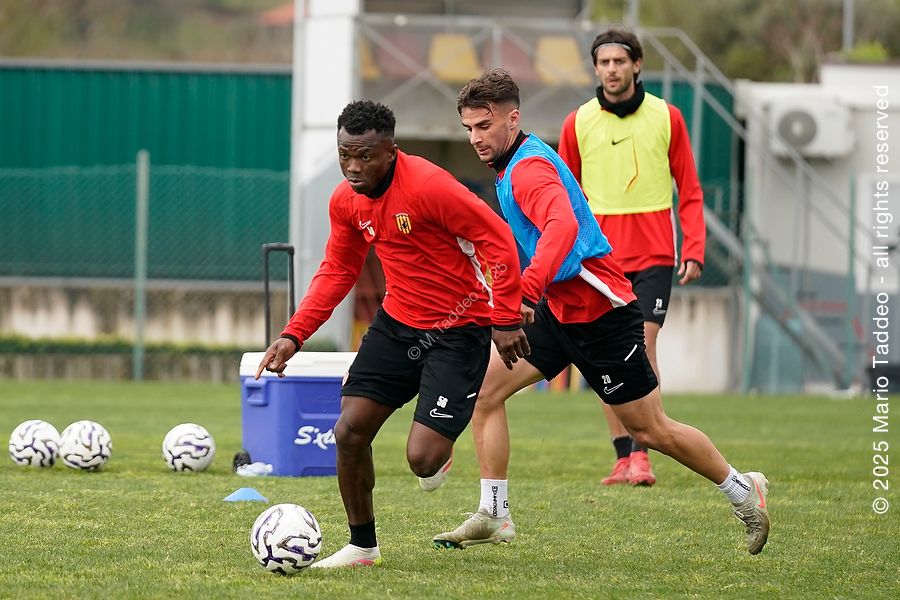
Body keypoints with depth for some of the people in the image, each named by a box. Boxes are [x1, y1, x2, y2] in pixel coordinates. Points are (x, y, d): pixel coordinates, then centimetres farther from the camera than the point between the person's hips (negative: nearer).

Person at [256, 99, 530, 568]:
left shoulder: (429, 186, -25)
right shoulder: (346, 201, -2)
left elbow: (499, 242, -20)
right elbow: (337, 272, 11)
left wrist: (505, 319, -20)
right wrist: (293, 335, 2)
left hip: (458, 331, -7)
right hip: (398, 320, 7)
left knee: (422, 458, -14)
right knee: (349, 432, -1)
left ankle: (442, 452, 25)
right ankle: (362, 546, 18)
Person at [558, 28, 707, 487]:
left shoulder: (666, 118, 1)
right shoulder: (578, 123, 4)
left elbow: (689, 191, 5)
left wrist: (694, 250, -5)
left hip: (653, 253, -2)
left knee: (643, 343, -13)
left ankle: (641, 453, -14)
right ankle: (622, 456, 6)